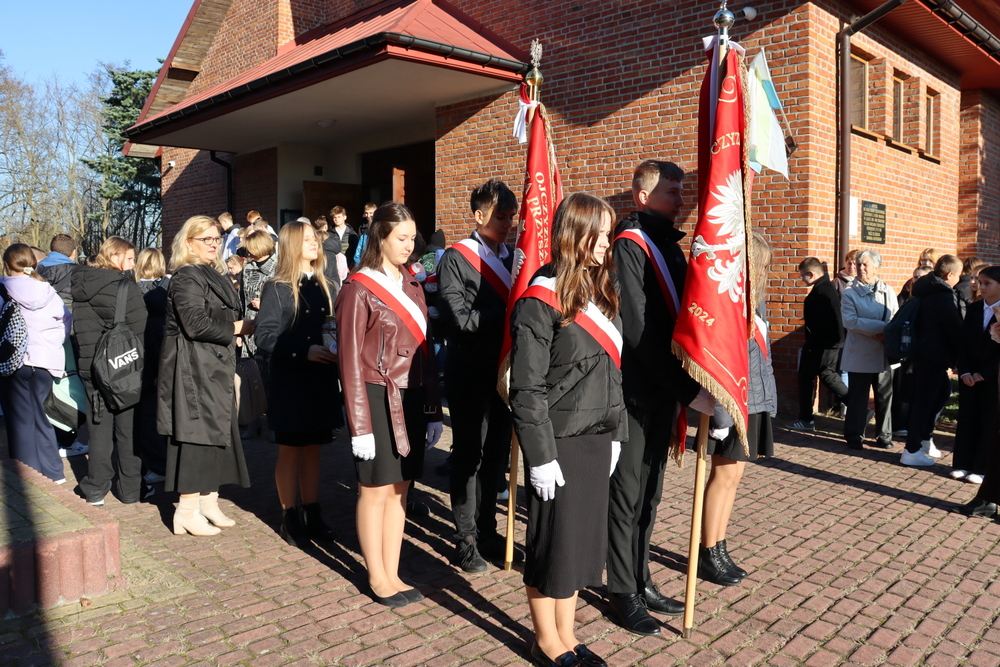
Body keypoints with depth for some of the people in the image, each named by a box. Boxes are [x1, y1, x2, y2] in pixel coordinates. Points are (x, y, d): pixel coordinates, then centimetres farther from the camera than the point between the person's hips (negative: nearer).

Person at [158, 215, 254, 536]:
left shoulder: (214, 275, 18)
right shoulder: (186, 278, -12)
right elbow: (196, 325, -21)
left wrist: (235, 333, 10)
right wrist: (238, 327, -12)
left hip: (215, 368, 9)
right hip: (193, 368, -9)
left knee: (217, 434, 12)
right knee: (195, 435, -6)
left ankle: (209, 502, 22)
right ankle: (187, 512, 2)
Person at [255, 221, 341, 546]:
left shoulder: (324, 287, 10)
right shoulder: (277, 288, -5)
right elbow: (264, 335, -13)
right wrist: (304, 351, -24)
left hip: (321, 382, 5)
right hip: (290, 384, -4)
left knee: (313, 450, 12)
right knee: (290, 451, 6)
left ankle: (312, 513, 23)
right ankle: (290, 517, 19)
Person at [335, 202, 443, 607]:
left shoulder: (411, 286, 11)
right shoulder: (359, 289, -8)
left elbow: (424, 350, 12)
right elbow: (350, 361, -10)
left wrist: (433, 411, 9)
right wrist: (360, 426, -13)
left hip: (411, 401, 6)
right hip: (377, 401, -6)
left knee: (400, 489, 12)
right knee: (376, 491, 5)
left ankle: (392, 574, 25)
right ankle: (377, 578, 21)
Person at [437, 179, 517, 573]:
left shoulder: (511, 257, 11)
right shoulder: (456, 259, -8)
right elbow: (459, 319, -17)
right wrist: (505, 315, -18)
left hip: (503, 370, 6)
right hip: (469, 374, -6)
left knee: (496, 453, 13)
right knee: (468, 455, 5)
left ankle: (487, 531, 29)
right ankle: (466, 540, 18)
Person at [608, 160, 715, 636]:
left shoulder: (669, 246, 14)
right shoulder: (630, 245, -13)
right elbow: (639, 330, -21)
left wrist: (683, 387, 8)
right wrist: (688, 390, -21)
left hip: (665, 390, 8)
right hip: (635, 390, -8)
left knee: (650, 490, 16)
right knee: (628, 492, 3)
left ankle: (641, 580, 29)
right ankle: (623, 592, 16)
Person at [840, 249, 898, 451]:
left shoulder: (887, 292, 7)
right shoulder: (850, 294, -2)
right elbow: (851, 321, -16)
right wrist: (882, 326, -20)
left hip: (884, 354, 3)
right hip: (860, 355, -3)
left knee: (885, 395, 10)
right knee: (857, 396, 4)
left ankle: (884, 435, 23)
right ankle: (854, 436, 15)